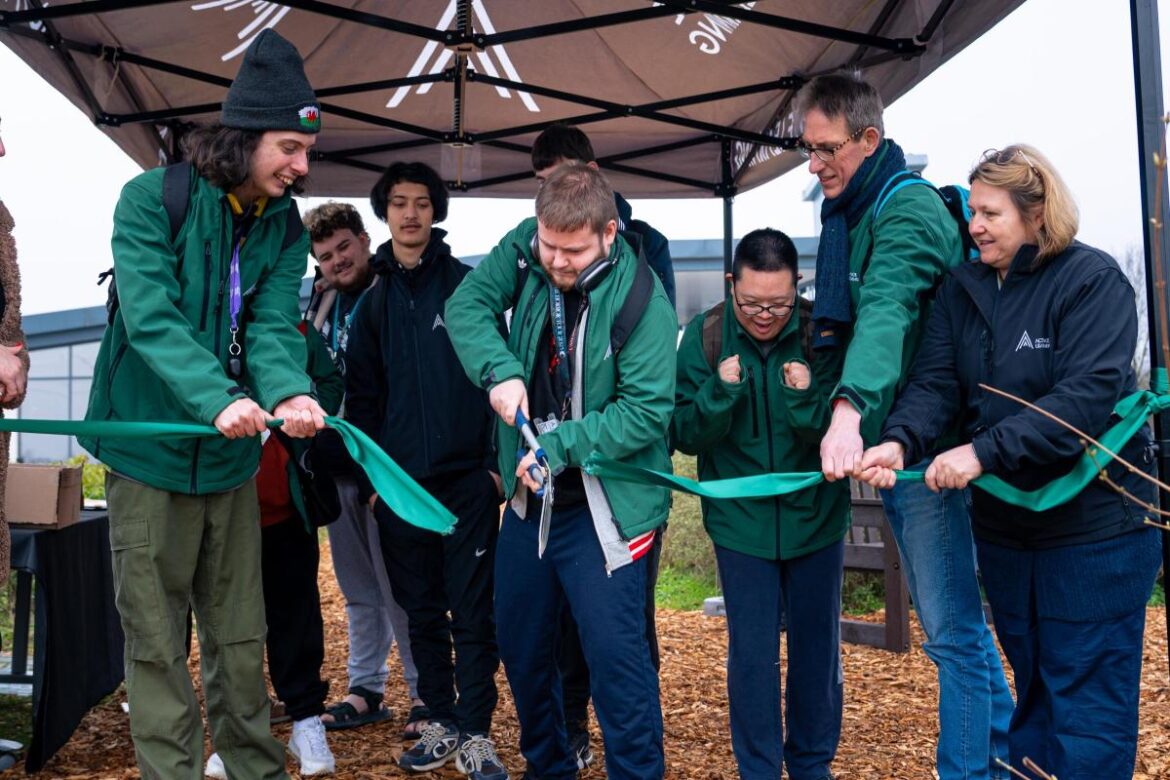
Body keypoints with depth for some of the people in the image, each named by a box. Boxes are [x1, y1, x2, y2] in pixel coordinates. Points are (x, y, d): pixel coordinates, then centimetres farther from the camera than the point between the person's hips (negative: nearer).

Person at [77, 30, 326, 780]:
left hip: (233, 461, 4)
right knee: (158, 641, 4)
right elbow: (151, 317, -23)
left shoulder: (285, 228, 2)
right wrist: (217, 399, -39)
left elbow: (275, 324, -10)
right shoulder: (151, 199, -12)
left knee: (241, 638, 13)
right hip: (151, 452, -4)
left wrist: (289, 392, -32)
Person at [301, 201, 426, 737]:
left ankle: (424, 692, 9)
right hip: (337, 464, 7)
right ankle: (366, 689, 24)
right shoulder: (321, 301, 14)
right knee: (357, 588, 14)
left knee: (398, 584, -3)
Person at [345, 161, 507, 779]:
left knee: (473, 612, 0)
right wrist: (369, 477, 5)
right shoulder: (374, 303, 12)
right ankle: (442, 721, 24)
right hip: (399, 484, 4)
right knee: (421, 612, 11)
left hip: (467, 479, -4)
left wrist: (495, 461, -8)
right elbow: (362, 397, 12)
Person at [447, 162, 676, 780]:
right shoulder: (524, 249, -3)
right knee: (520, 644, 18)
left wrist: (560, 446, -26)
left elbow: (646, 412, -19)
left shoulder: (641, 300, -18)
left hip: (603, 505, -6)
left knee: (615, 651, -8)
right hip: (528, 494, 6)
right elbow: (468, 304, -10)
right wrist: (500, 370, -26)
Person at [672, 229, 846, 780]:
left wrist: (806, 399, -26)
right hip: (741, 522, -1)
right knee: (751, 654, 6)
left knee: (818, 647, 14)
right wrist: (720, 393, -24)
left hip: (815, 517, 1)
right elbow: (685, 435, -8)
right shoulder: (705, 336, -9)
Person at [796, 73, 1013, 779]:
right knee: (953, 615, 20)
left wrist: (850, 409, -48)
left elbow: (885, 315, -35)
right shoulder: (849, 211, 12)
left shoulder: (907, 211, -18)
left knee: (952, 626, 0)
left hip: (924, 441, -10)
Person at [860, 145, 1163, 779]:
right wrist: (900, 441, -25)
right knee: (1032, 686, 20)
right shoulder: (961, 288, 4)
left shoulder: (1093, 279, -13)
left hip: (1093, 522, -6)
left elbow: (1088, 395, -24)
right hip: (1004, 520, 6)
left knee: (1087, 699, 1)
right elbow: (935, 382, -5)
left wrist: (983, 451, -30)